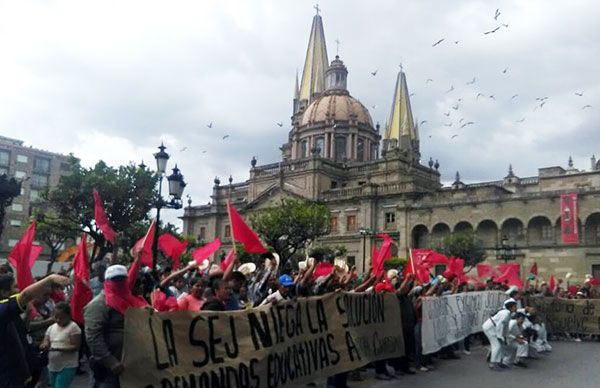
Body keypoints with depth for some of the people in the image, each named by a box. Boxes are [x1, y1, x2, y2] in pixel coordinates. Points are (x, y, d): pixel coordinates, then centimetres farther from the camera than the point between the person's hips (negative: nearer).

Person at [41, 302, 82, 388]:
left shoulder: (73, 327, -10)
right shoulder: (51, 328, 9)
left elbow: (75, 347, -15)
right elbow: (45, 342, 5)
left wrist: (58, 349, -26)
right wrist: (45, 346, -19)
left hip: (67, 367, -7)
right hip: (52, 366, 7)